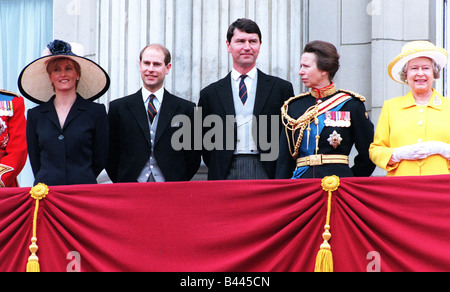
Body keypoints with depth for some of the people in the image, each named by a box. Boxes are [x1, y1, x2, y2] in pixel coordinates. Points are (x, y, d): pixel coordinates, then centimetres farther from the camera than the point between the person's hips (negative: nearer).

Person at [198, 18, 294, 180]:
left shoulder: (282, 88, 9)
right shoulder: (210, 94, 12)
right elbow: (205, 141, 15)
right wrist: (217, 171, 4)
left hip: (266, 173, 0)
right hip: (225, 176, 1)